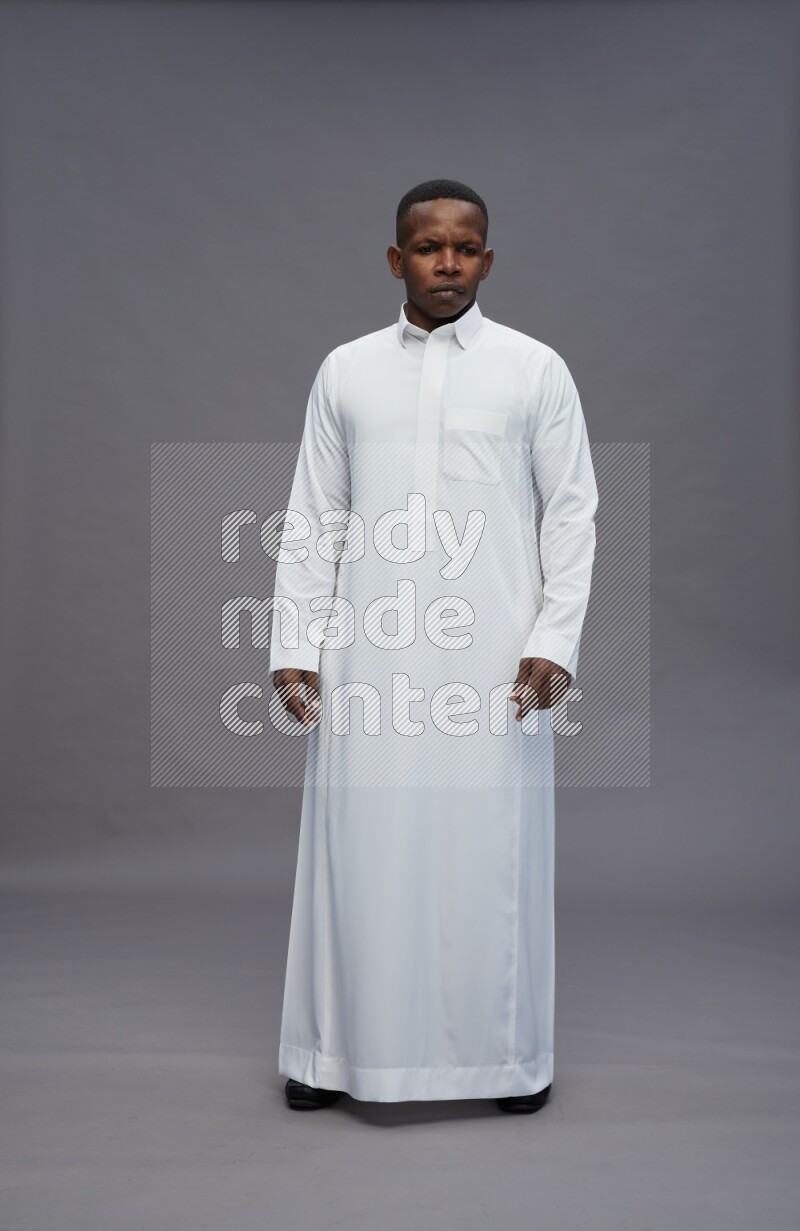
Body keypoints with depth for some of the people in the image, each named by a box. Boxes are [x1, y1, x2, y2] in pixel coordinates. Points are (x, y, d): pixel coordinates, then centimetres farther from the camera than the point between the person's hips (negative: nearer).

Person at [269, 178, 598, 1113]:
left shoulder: (535, 369, 4)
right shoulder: (346, 371, 9)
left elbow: (571, 513, 2)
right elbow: (312, 521, 8)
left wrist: (555, 641, -8)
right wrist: (294, 648, 1)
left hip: (494, 654, -1)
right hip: (370, 652, 2)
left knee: (491, 850, 4)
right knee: (361, 846, 5)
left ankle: (509, 1054, 21)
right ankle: (339, 1048, 21)